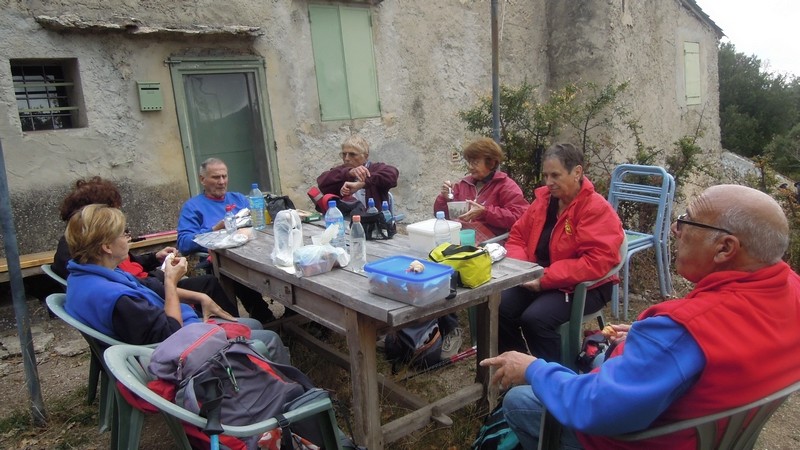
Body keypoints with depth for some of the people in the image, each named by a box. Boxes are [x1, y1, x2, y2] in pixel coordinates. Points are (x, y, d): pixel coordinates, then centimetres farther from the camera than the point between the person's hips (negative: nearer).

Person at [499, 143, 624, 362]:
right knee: (498, 308, -16)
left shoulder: (597, 209, -15)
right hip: (537, 280, 6)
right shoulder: (543, 198, 5)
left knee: (535, 319, -29)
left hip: (583, 287, -6)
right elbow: (518, 237, 13)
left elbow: (596, 263, -24)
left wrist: (545, 279, -26)